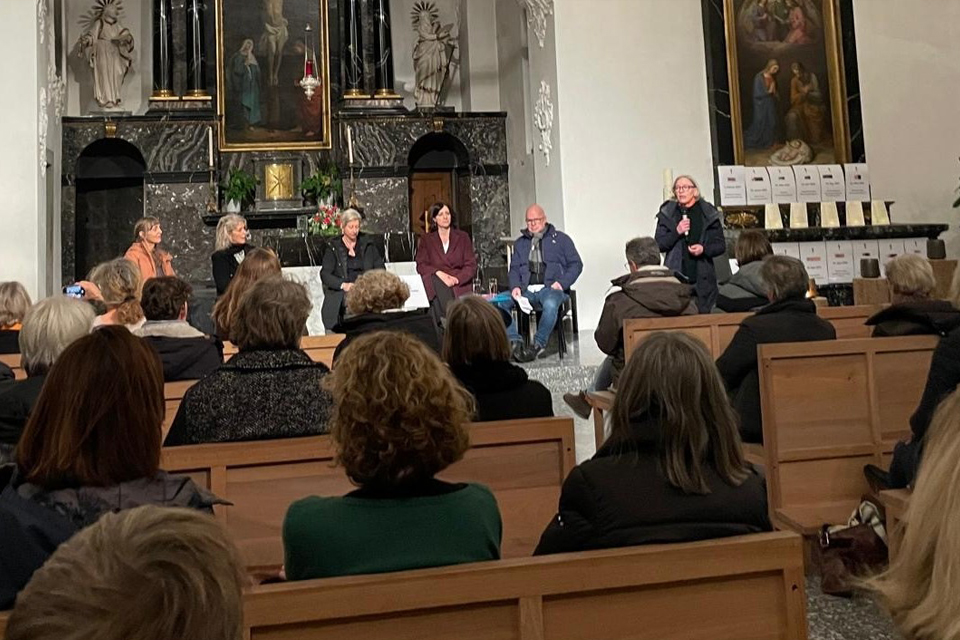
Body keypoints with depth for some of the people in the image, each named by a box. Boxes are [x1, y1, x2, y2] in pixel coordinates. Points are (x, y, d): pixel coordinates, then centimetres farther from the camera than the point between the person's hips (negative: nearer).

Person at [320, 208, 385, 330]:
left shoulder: (367, 244, 16)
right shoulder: (333, 247, 9)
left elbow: (380, 268, 11)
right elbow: (325, 274, -2)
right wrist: (343, 285, -20)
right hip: (341, 292, -1)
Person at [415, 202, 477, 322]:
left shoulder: (463, 237, 16)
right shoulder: (426, 239, 17)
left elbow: (471, 265, 8)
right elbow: (421, 265, 7)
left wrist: (457, 278, -12)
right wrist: (439, 273, -13)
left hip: (460, 283, 0)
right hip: (436, 281, 0)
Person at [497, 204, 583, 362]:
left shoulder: (560, 239, 12)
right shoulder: (520, 242, 23)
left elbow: (576, 264, 7)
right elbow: (514, 269, 18)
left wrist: (562, 283, -9)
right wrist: (515, 287, -4)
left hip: (550, 288, -4)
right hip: (526, 290, 4)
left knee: (551, 303, -40)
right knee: (500, 303, -23)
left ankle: (538, 345, -31)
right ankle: (514, 343, -25)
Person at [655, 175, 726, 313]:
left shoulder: (709, 214, 5)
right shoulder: (667, 214, 5)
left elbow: (721, 245, 7)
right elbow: (659, 245, 1)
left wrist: (704, 249, -11)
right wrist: (676, 232, -13)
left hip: (702, 280, 1)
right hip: (676, 278, 0)